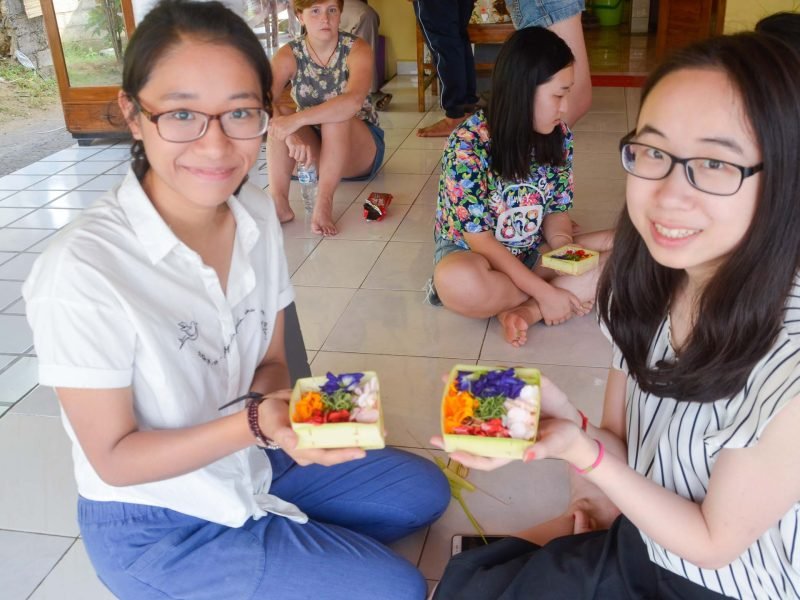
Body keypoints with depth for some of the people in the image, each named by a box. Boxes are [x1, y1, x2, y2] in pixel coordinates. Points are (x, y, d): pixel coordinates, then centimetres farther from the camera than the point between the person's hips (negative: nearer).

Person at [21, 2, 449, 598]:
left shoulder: (258, 214, -10)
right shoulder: (82, 270, -30)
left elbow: (271, 363, 0)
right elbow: (112, 458, -21)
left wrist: (278, 404, -23)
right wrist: (256, 424, -34)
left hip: (254, 464, 6)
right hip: (156, 528, -6)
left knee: (424, 489, 15)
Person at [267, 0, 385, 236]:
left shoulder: (356, 49, -16)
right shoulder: (289, 55, -9)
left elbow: (354, 100, -36)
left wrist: (298, 120, -45)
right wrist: (291, 134, -43)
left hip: (361, 150, -2)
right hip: (312, 149, 3)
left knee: (337, 116, -33)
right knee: (280, 115, -25)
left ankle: (324, 203, -37)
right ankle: (279, 203, -33)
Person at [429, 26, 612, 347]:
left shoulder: (559, 136, -6)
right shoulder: (467, 144, -23)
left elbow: (557, 208, 2)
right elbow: (479, 239, -23)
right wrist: (544, 291, -27)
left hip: (534, 252, 6)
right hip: (470, 252, -5)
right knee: (457, 282, -41)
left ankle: (526, 310, -23)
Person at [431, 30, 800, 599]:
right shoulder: (644, 285, -12)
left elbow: (714, 543, -19)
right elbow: (621, 441, -2)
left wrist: (579, 449, -32)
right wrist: (562, 419, -23)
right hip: (639, 544, 5)